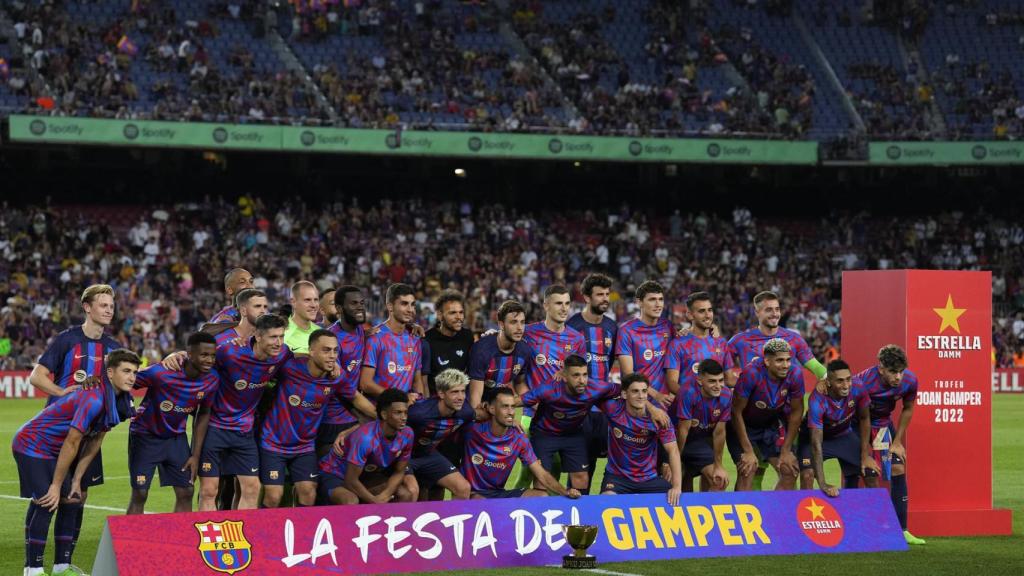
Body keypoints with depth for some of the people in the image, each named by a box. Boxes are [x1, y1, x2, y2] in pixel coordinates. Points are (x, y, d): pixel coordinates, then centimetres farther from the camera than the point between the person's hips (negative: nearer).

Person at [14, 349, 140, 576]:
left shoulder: (117, 400, -2)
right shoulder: (94, 399, -30)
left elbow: (95, 441, 5)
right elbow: (71, 444, -26)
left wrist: (77, 480, 4)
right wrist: (56, 486, -19)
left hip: (52, 451, 9)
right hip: (32, 446, -9)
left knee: (72, 502, 6)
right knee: (45, 503, -16)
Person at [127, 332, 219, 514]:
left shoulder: (212, 380, -13)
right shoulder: (162, 373, -30)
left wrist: (195, 455, 1)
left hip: (176, 436, 5)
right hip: (146, 435, -5)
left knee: (185, 493, 1)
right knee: (139, 494, -5)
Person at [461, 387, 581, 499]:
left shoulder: (519, 438, -2)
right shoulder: (474, 430, -13)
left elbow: (541, 475, -2)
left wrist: (566, 492, -17)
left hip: (499, 493, 5)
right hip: (474, 494, -5)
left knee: (542, 496, -11)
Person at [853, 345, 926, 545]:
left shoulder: (909, 380, -20)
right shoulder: (862, 383, -36)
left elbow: (907, 410, 1)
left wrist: (897, 442, 1)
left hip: (883, 422, 5)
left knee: (898, 469, -5)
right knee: (869, 476, -13)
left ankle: (901, 530, 0)